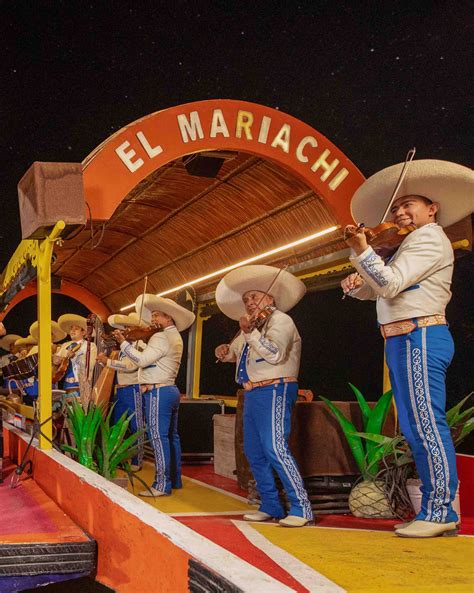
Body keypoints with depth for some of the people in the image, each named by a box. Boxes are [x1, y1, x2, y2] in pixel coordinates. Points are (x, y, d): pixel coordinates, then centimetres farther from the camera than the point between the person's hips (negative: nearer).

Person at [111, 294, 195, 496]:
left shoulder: (161, 338, -14)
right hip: (171, 389, 10)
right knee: (171, 436, 14)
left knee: (158, 437, -9)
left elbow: (141, 360, -21)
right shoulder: (175, 337, 18)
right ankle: (175, 479, 21)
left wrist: (123, 343, -14)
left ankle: (162, 485, -9)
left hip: (158, 392, -10)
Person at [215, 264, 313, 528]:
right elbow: (236, 350, 34)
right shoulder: (254, 327, 20)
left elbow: (275, 354, -22)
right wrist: (225, 351, 11)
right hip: (253, 394, 10)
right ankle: (271, 506, 16)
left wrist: (250, 332, -23)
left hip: (274, 392, -10)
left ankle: (302, 508, -17)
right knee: (254, 452, 10)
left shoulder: (280, 320, -7)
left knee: (275, 448, -18)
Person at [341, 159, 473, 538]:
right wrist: (356, 285, 4)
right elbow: (378, 289, 24)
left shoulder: (430, 239, -6)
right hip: (405, 341, 11)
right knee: (416, 429, 9)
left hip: (419, 338, -11)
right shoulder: (414, 244, 25)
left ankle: (440, 513, -10)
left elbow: (390, 283, -17)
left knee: (427, 425, -12)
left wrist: (362, 251, -20)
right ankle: (438, 511, 12)